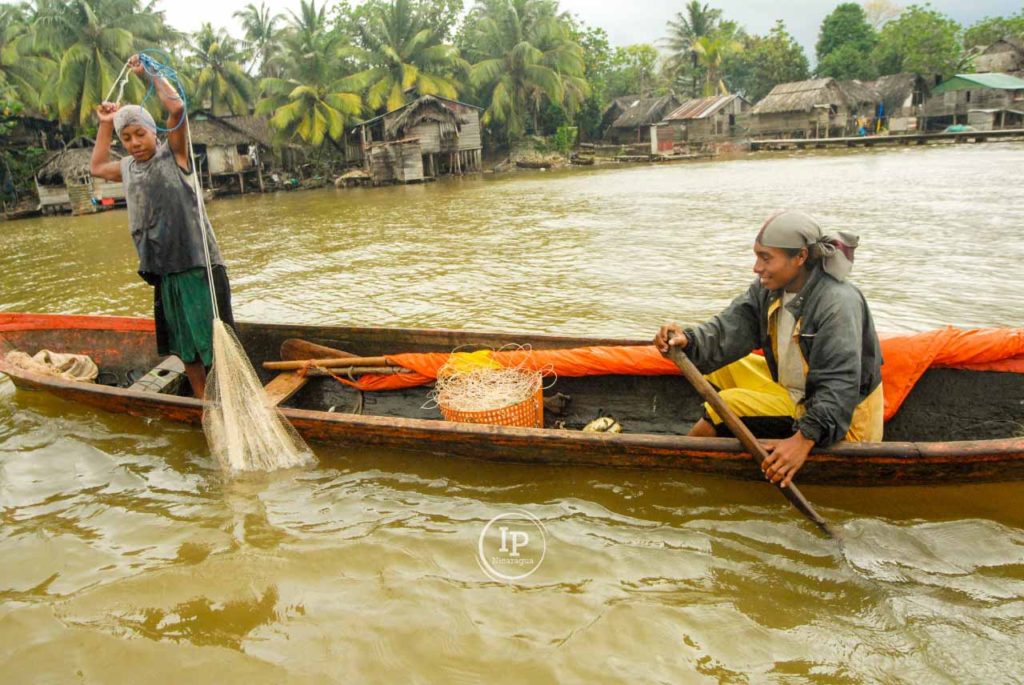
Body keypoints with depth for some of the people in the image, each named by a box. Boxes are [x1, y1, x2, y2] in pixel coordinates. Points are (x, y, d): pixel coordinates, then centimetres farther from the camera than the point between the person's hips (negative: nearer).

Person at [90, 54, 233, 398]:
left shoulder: (173, 154, -2)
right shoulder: (127, 167, 16)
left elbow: (177, 107, -16)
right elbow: (97, 167, 37)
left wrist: (149, 73, -3)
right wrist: (105, 124, 30)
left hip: (197, 261, -7)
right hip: (163, 268, 7)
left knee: (213, 339, -4)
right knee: (183, 344, 12)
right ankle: (203, 402, 22)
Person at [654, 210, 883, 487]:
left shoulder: (839, 304, -27)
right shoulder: (769, 289, -4)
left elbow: (840, 386, -33)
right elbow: (728, 329, -11)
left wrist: (805, 438, -44)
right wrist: (687, 340, -32)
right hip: (792, 389, 8)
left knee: (727, 405, -18)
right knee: (718, 364, 9)